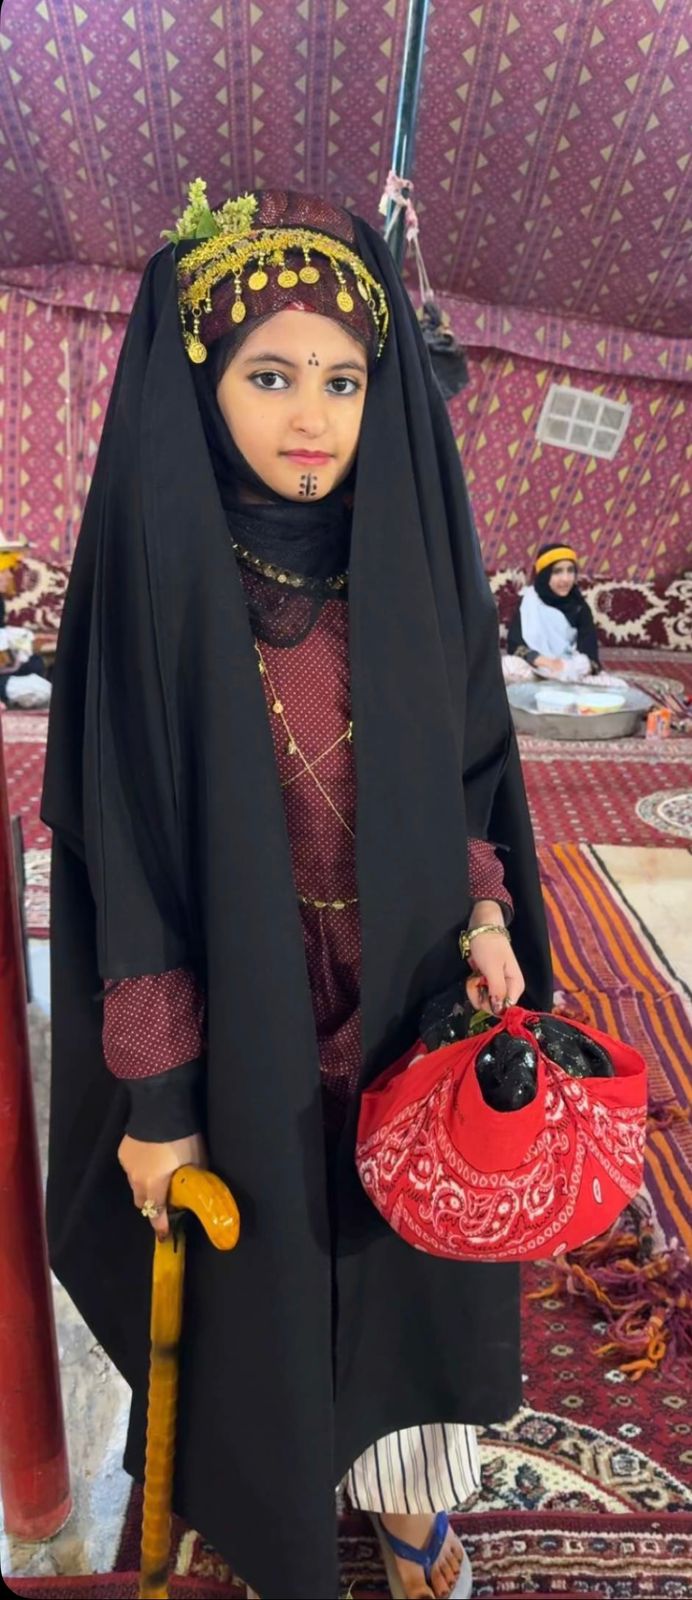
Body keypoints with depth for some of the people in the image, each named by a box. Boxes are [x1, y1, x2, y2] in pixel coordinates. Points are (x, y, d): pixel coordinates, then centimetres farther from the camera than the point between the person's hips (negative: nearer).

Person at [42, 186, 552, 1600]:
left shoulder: (410, 563, -4)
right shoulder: (154, 580, -14)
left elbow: (470, 766, 7)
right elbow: (124, 851, -13)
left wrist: (485, 917, -9)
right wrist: (154, 1099, -11)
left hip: (415, 1008, 3)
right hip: (247, 1031, -3)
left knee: (413, 1258, 21)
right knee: (263, 1279, 19)